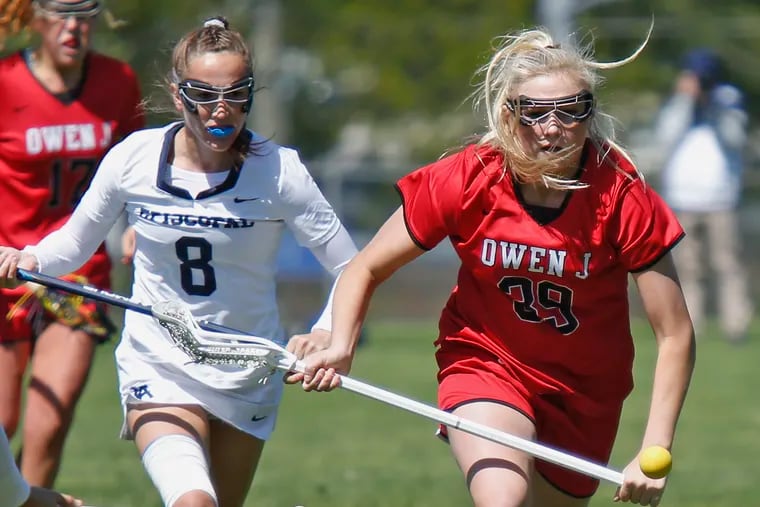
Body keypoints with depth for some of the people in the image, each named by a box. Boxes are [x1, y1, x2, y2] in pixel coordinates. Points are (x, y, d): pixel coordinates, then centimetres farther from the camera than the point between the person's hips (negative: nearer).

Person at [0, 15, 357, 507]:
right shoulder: (134, 158, -10)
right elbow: (76, 243, 6)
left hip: (248, 378, 2)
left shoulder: (278, 170, -13)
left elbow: (352, 269, -10)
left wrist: (327, 334, -29)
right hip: (158, 369, -2)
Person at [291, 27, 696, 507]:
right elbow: (366, 269, -5)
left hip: (584, 389, 2)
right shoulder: (463, 181, -19)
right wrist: (340, 349, -23)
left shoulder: (624, 199, -21)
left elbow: (675, 335, -15)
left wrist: (654, 453, -24)